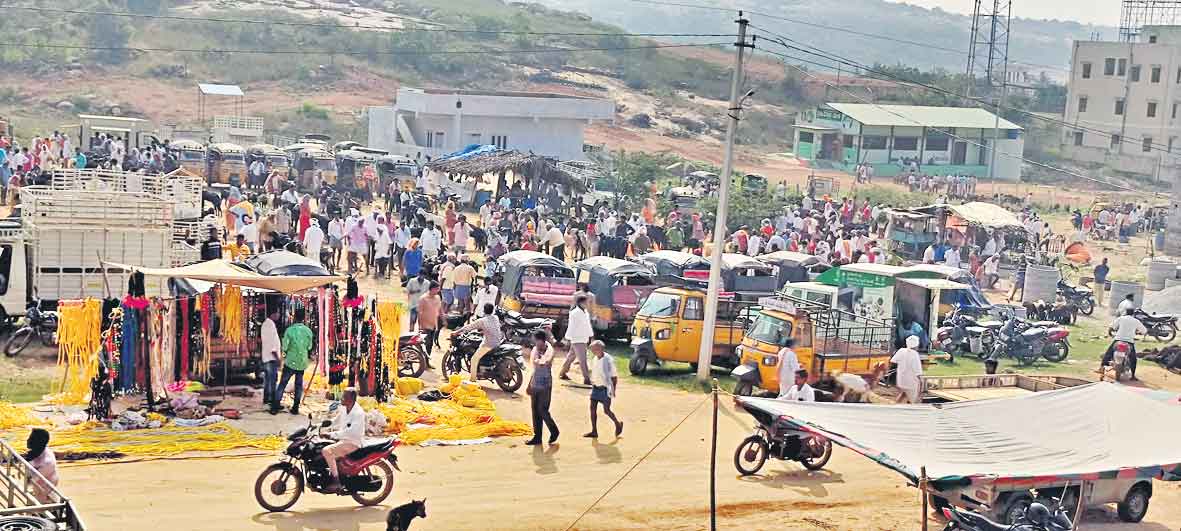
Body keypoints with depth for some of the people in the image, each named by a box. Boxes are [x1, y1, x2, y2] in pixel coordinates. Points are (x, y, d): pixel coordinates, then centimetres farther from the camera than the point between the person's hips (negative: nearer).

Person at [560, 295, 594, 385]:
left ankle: (562, 373, 32)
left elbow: (588, 325, 19)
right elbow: (571, 326, -17)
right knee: (583, 360, -9)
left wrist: (591, 335, 20)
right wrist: (568, 338, -17)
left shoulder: (586, 313, 9)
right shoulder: (574, 313, -16)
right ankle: (586, 379, -8)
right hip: (577, 339, -9)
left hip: (584, 339, 9)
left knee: (571, 357, 20)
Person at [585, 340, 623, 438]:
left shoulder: (608, 360, -15)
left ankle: (618, 424, 23)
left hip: (605, 388, -7)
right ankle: (594, 431, 8)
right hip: (596, 387, 7)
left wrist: (613, 390, -9)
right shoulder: (595, 360, 4)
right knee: (592, 408, 2)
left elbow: (614, 376, -9)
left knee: (606, 410, -2)